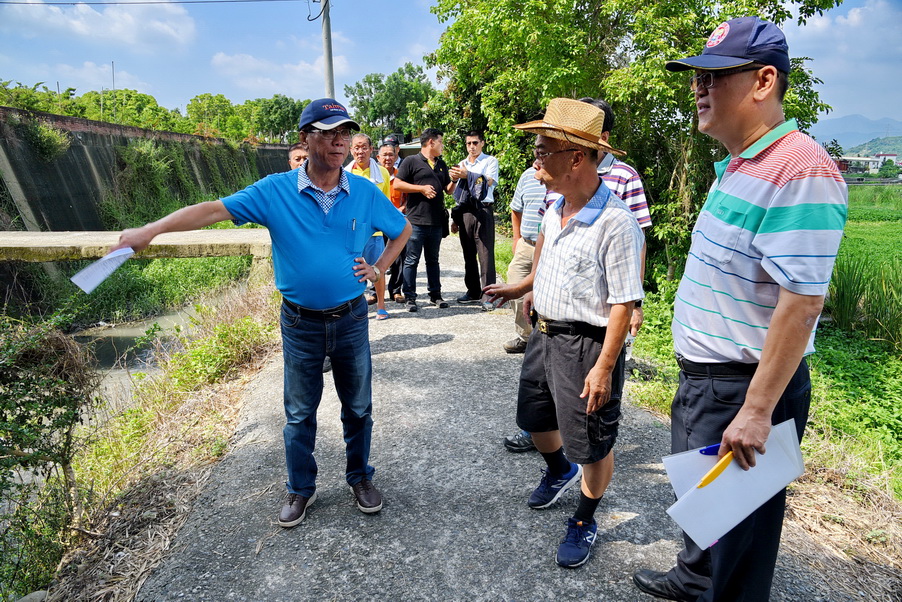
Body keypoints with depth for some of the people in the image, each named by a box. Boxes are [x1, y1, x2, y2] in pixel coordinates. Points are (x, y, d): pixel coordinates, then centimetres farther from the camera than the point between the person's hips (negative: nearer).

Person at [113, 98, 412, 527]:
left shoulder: (366, 193, -4)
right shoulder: (276, 191, -8)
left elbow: (402, 230, 11)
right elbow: (214, 210, -13)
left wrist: (379, 269, 1)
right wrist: (149, 230, -21)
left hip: (351, 319, 1)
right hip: (300, 323, -1)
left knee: (358, 407, 14)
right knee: (299, 413, 13)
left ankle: (360, 477, 37)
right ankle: (301, 489, 34)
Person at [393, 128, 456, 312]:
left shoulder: (441, 165, 19)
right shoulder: (411, 161, -1)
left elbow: (448, 190, 22)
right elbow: (397, 184, -8)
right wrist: (422, 188, -13)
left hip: (436, 221, 6)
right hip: (416, 220, -6)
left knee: (433, 260, 14)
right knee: (412, 260, -2)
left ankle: (435, 294, 22)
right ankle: (410, 298, 5)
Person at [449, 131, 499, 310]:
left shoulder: (490, 161, 5)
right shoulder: (461, 164, 20)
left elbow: (489, 182, -14)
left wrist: (468, 175, -20)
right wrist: (455, 218, 18)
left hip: (482, 210, -6)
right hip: (464, 212, 6)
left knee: (485, 253, -9)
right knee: (468, 254, 10)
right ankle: (473, 292, 20)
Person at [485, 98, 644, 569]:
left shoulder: (616, 223, -23)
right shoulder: (554, 210, 4)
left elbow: (624, 303, -22)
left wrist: (604, 367, -23)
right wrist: (522, 288, 28)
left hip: (586, 345, -8)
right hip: (544, 334, 9)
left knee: (591, 444, 10)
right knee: (534, 417, 24)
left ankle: (584, 522, 35)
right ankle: (559, 470, 55)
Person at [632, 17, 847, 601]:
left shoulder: (801, 170, -21)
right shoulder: (737, 166, 10)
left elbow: (802, 303, -26)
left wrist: (757, 411, -23)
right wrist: (698, 374, 17)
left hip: (746, 390, -10)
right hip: (703, 377, 10)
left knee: (739, 520, 11)